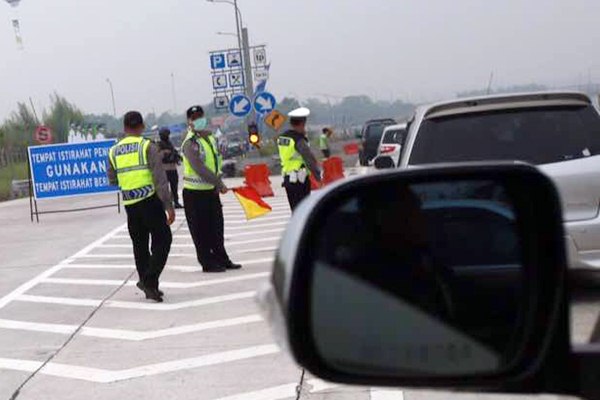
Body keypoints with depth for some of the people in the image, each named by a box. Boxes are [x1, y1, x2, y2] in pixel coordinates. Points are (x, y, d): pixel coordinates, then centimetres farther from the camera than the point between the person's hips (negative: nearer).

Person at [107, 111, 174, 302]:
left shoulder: (114, 151, 7)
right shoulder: (147, 146, -7)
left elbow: (112, 180, 15)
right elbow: (160, 178, -13)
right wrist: (169, 206, -13)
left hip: (130, 204, 5)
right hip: (150, 200, -5)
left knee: (139, 245, 15)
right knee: (162, 240, 4)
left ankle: (149, 286, 19)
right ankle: (150, 280, -10)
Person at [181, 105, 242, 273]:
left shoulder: (211, 137, 10)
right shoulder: (190, 143, -17)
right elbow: (199, 168, -25)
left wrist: (218, 183, 5)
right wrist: (219, 184, -23)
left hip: (211, 190, 8)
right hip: (195, 193, -8)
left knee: (217, 227, 14)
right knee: (201, 230, 1)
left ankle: (221, 259, 24)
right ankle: (207, 263, 9)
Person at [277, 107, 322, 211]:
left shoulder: (281, 138, 7)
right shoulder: (299, 140, -17)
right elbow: (310, 160, -16)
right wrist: (318, 176, -8)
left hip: (287, 178, 8)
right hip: (299, 179, -8)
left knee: (295, 209, 15)